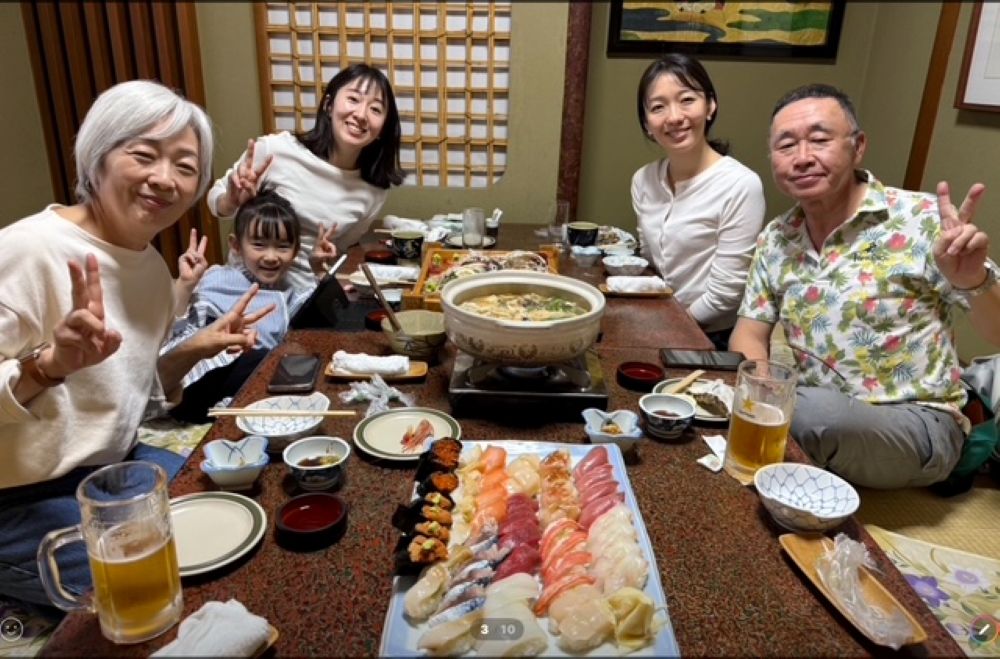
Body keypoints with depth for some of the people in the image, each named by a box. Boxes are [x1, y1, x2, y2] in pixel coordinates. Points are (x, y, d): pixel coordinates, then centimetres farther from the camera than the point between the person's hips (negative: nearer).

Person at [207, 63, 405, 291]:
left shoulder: (373, 192, -7)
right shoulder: (274, 150, -15)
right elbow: (217, 200, 0)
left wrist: (328, 262, -12)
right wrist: (234, 201, -21)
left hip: (307, 293, 1)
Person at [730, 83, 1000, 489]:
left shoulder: (921, 219, -12)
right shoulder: (775, 241, 1)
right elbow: (749, 335, 4)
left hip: (917, 424, -4)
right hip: (818, 416, 4)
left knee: (813, 412, -31)